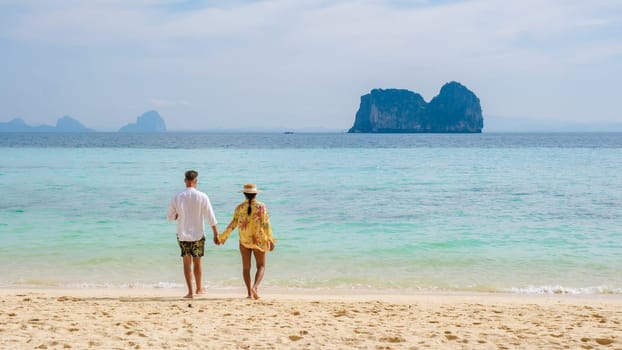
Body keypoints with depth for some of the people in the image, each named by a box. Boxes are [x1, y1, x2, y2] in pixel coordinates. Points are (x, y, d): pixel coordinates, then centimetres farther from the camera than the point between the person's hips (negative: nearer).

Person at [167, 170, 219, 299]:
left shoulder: (177, 197, -5)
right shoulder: (202, 197, -9)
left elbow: (170, 217, 4)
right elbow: (211, 218, -8)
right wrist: (216, 234, -2)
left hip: (183, 235, 0)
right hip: (198, 235, 0)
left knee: (187, 263, 7)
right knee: (197, 262, 15)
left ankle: (190, 291, 0)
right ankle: (199, 288, 30)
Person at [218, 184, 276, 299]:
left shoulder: (240, 207, -1)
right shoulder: (261, 206, -4)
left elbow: (233, 223, -3)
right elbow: (266, 224, -8)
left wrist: (223, 236, 6)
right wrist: (270, 240, -4)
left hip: (244, 241, 1)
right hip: (259, 240, -1)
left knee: (246, 267, 10)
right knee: (261, 266, 7)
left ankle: (249, 292, 5)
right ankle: (255, 287, -16)